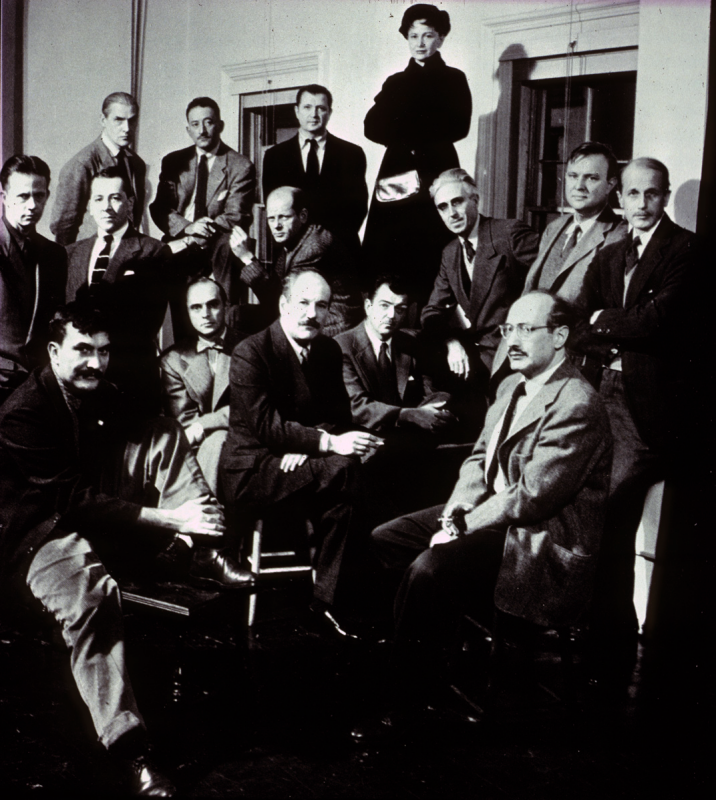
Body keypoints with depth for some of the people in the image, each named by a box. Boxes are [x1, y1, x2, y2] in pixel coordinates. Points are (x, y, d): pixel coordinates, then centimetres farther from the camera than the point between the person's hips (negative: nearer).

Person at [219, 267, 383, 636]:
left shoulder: (328, 350, 9)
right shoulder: (250, 353, -11)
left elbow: (337, 415, 10)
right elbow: (265, 426, -19)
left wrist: (305, 445, -12)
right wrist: (328, 444, -28)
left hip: (296, 465, 6)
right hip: (250, 475, -6)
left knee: (342, 501, -22)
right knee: (344, 469, -25)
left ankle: (328, 600, -9)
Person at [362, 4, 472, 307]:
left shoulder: (453, 80, 11)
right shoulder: (396, 82, 21)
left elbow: (457, 127, -4)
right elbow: (373, 127, 7)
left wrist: (405, 134, -4)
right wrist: (421, 135, -6)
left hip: (435, 172, -3)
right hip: (396, 173, 4)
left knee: (427, 256, -13)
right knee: (383, 257, -6)